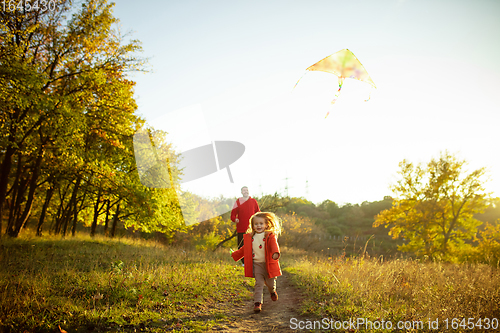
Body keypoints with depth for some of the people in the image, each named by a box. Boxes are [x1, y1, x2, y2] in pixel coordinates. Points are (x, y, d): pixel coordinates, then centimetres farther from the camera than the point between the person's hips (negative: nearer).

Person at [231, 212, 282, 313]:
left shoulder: (270, 236, -6)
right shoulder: (249, 237, 8)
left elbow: (274, 245, -24)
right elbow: (244, 249, 21)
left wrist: (275, 253, -44)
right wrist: (235, 255, 28)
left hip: (268, 264, -2)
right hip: (256, 264, 2)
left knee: (270, 283, 12)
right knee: (258, 283, -6)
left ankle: (272, 291, 46)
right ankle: (257, 303, -1)